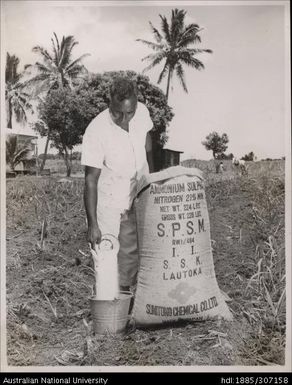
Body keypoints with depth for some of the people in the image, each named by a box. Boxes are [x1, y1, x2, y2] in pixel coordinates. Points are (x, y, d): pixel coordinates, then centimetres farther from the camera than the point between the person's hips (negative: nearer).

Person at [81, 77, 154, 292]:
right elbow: (91, 180, -25)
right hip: (111, 203, -4)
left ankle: (127, 290, 39)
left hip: (141, 195, 5)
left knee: (132, 251, 17)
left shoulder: (142, 112, -13)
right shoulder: (96, 131, -28)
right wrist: (92, 224, -27)